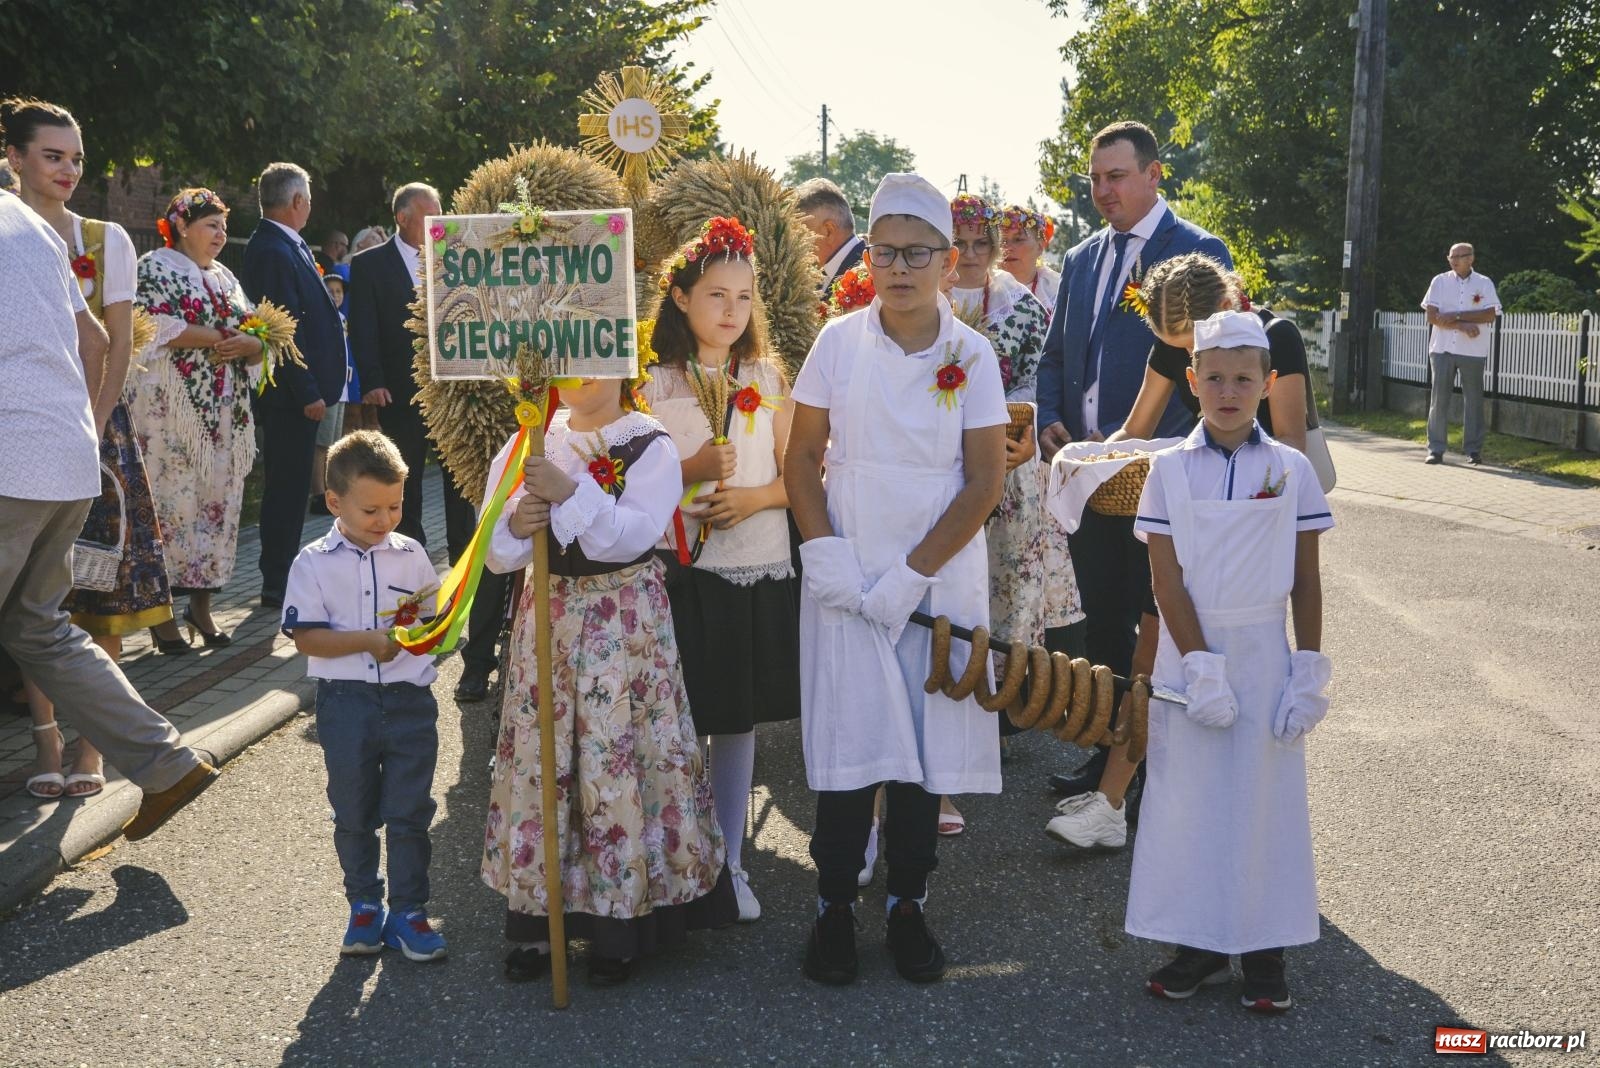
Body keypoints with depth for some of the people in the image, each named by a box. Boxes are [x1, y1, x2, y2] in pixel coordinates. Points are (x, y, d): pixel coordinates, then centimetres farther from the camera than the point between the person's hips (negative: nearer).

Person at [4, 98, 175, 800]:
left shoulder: (106, 240, 8)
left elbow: (119, 345, 4)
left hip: (96, 426, 1)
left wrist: (91, 426, -7)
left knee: (103, 586, -2)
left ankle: (91, 743, 4)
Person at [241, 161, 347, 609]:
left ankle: (280, 578, 23)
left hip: (297, 391, 10)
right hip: (291, 393, -10)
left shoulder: (287, 245, 15)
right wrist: (309, 393, -21)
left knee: (290, 486, 14)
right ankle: (278, 584, 4)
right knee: (287, 486, -3)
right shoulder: (273, 251, -17)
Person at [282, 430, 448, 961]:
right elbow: (306, 637, -10)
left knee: (410, 812, 5)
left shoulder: (412, 556, 4)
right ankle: (364, 905, 27)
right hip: (346, 703, -1)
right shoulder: (314, 564, -3)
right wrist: (370, 641, -20)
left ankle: (407, 910, 16)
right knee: (354, 813, 12)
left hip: (410, 699, 1)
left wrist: (424, 624, -12)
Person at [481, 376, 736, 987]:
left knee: (617, 762, -3)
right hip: (548, 617, 4)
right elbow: (495, 553, 5)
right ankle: (538, 923, 17)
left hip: (624, 623, -4)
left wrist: (571, 492, -28)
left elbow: (635, 534, -18)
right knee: (540, 759, 5)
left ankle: (619, 924, 11)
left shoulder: (651, 447, -4)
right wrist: (515, 528, -17)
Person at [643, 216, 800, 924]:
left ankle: (731, 864, 22)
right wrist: (692, 471, -17)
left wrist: (753, 497, -11)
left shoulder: (767, 379, 8)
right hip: (682, 571, -2)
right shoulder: (654, 384, -1)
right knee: (685, 723, 1)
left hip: (758, 569, 3)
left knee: (739, 721, 10)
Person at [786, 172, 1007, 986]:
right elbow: (803, 458, 2)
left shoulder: (971, 355, -2)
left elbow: (984, 482, -4)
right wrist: (823, 552, -11)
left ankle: (907, 906, 21)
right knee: (847, 740, 1)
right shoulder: (839, 341, -1)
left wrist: (912, 574, -11)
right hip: (847, 580, 0)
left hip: (940, 578, 0)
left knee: (926, 744, 6)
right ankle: (834, 905, 16)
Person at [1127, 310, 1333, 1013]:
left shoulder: (1291, 470, -1)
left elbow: (1306, 581, 2)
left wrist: (1310, 671, -2)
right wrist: (1199, 664, -12)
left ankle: (1263, 947, 19)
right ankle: (1200, 941, 19)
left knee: (1264, 796, 6)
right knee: (1187, 795, 5)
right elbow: (1167, 577, -6)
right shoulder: (1170, 468, -2)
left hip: (1265, 656, 0)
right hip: (1188, 654, 0)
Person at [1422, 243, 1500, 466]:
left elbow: (1490, 314, -7)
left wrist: (1456, 316, -15)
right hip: (1442, 349, 1)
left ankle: (1473, 450, 9)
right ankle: (1436, 449, 3)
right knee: (1438, 399, -1)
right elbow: (1432, 316, -3)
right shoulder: (1440, 282, 6)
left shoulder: (1484, 284, 5)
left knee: (1473, 400, 3)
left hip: (1473, 351, -1)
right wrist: (1463, 326, -13)